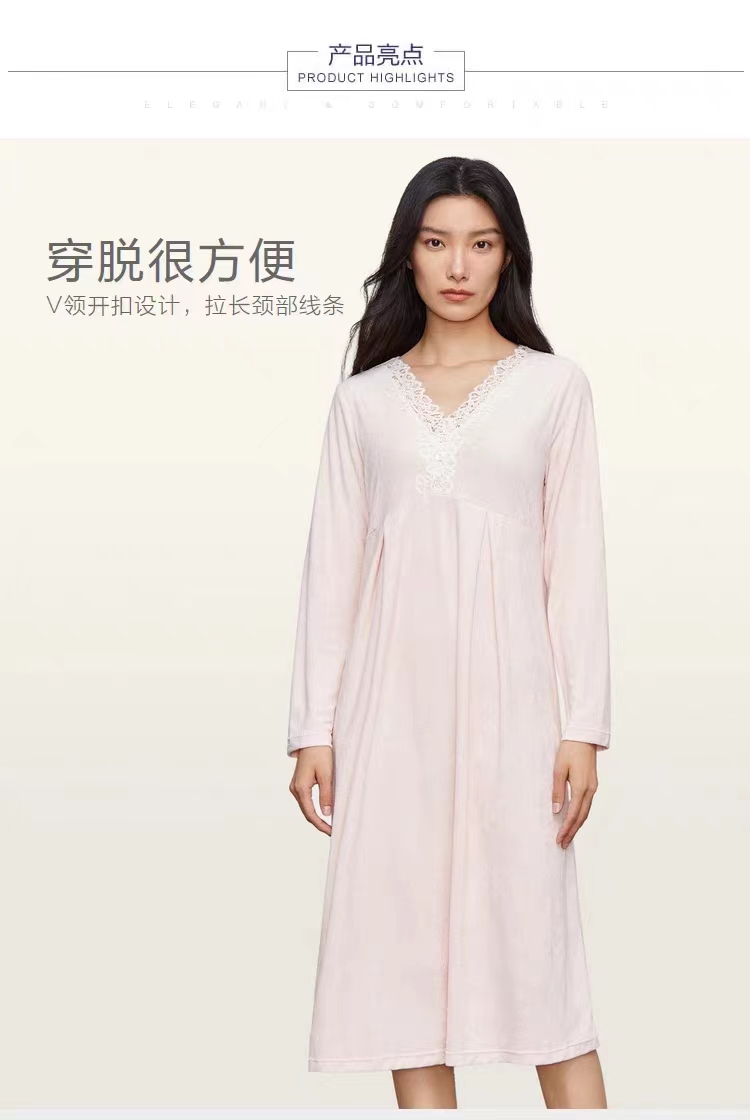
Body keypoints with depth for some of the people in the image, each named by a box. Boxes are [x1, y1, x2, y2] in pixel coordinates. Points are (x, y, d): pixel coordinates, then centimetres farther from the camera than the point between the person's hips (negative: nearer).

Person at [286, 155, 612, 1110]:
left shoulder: (554, 386, 6)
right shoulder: (364, 398, 10)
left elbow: (576, 561, 3)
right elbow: (332, 562, 8)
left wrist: (584, 726, -3)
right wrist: (313, 727, 2)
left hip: (506, 690, -2)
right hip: (393, 698, 2)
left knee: (537, 932, -4)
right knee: (402, 933, 2)